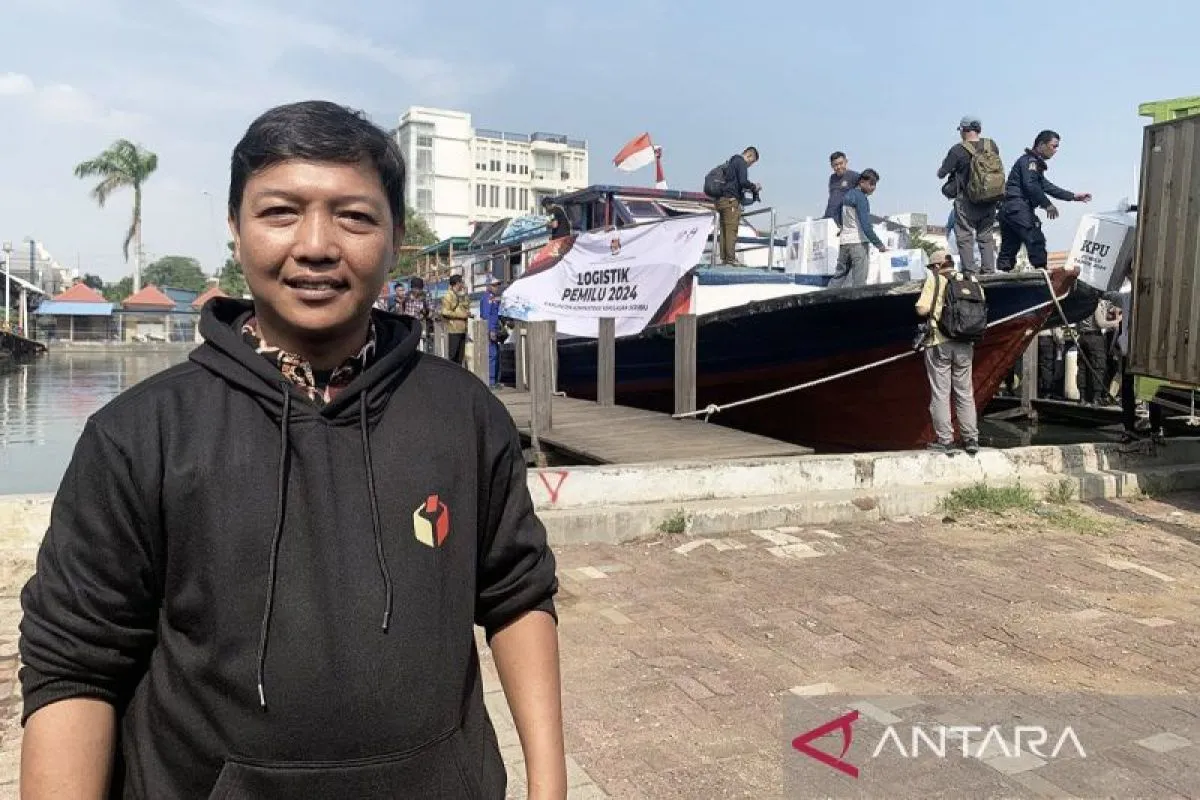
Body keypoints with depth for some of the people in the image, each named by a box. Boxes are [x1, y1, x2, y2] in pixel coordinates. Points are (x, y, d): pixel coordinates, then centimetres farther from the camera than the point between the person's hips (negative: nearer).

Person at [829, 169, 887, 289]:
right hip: (858, 242, -8)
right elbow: (866, 226, -17)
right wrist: (879, 245, -15)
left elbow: (840, 219, 22)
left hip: (844, 240, 9)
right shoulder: (861, 198, -11)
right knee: (859, 280, -8)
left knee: (839, 275, 12)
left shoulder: (847, 195, 15)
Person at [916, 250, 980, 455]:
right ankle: (971, 438, 12)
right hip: (964, 345, 4)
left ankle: (945, 440, 1)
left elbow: (922, 309, -13)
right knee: (965, 393, 11)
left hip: (939, 342, -4)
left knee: (940, 393, 1)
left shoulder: (934, 280, -4)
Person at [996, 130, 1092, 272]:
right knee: (1035, 239, -14)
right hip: (1018, 208, -10)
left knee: (1008, 248, 8)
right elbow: (1031, 186, -20)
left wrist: (1073, 196, 25)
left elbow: (1046, 186, 27)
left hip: (1008, 209, 10)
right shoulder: (1030, 161, -6)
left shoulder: (1036, 163, 26)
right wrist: (1047, 204, -13)